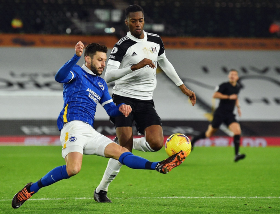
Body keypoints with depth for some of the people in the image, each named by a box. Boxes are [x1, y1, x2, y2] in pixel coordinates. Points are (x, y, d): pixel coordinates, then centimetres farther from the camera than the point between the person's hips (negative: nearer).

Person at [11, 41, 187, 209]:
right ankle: (31, 189, -18)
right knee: (73, 169, -27)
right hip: (73, 125, -7)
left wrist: (121, 108, 1)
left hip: (90, 132, 7)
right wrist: (76, 57, -33)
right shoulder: (76, 73, 6)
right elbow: (60, 77, -18)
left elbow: (111, 110, 26)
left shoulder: (101, 84, 28)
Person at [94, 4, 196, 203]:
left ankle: (122, 142, 13)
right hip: (124, 98, -5)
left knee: (156, 143, -16)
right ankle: (101, 190, -2)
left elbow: (165, 63, 25)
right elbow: (108, 76, -19)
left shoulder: (155, 41, 7)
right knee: (125, 149, -15)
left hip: (146, 101, 5)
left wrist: (184, 87, 25)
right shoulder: (122, 45, -10)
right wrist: (135, 66, -28)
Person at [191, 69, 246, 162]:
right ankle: (193, 140, 32)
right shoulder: (224, 85, -11)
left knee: (237, 131, -18)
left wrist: (238, 106, 18)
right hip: (220, 113, -5)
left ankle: (236, 155, -20)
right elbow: (215, 95, -21)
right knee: (209, 134, 4)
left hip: (230, 115, 5)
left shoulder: (237, 87, 11)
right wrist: (228, 97, -24)